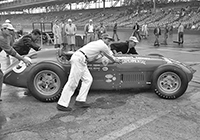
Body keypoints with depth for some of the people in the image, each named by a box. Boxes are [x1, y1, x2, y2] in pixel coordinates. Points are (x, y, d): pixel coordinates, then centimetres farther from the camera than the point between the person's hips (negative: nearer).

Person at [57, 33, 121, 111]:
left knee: (88, 79, 9)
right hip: (79, 59, -10)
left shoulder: (97, 43, 27)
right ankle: (62, 104, -6)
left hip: (78, 58, 10)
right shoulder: (103, 46, 2)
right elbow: (110, 57, 17)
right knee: (72, 82, -10)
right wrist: (116, 60, 36)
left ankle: (80, 100, 7)